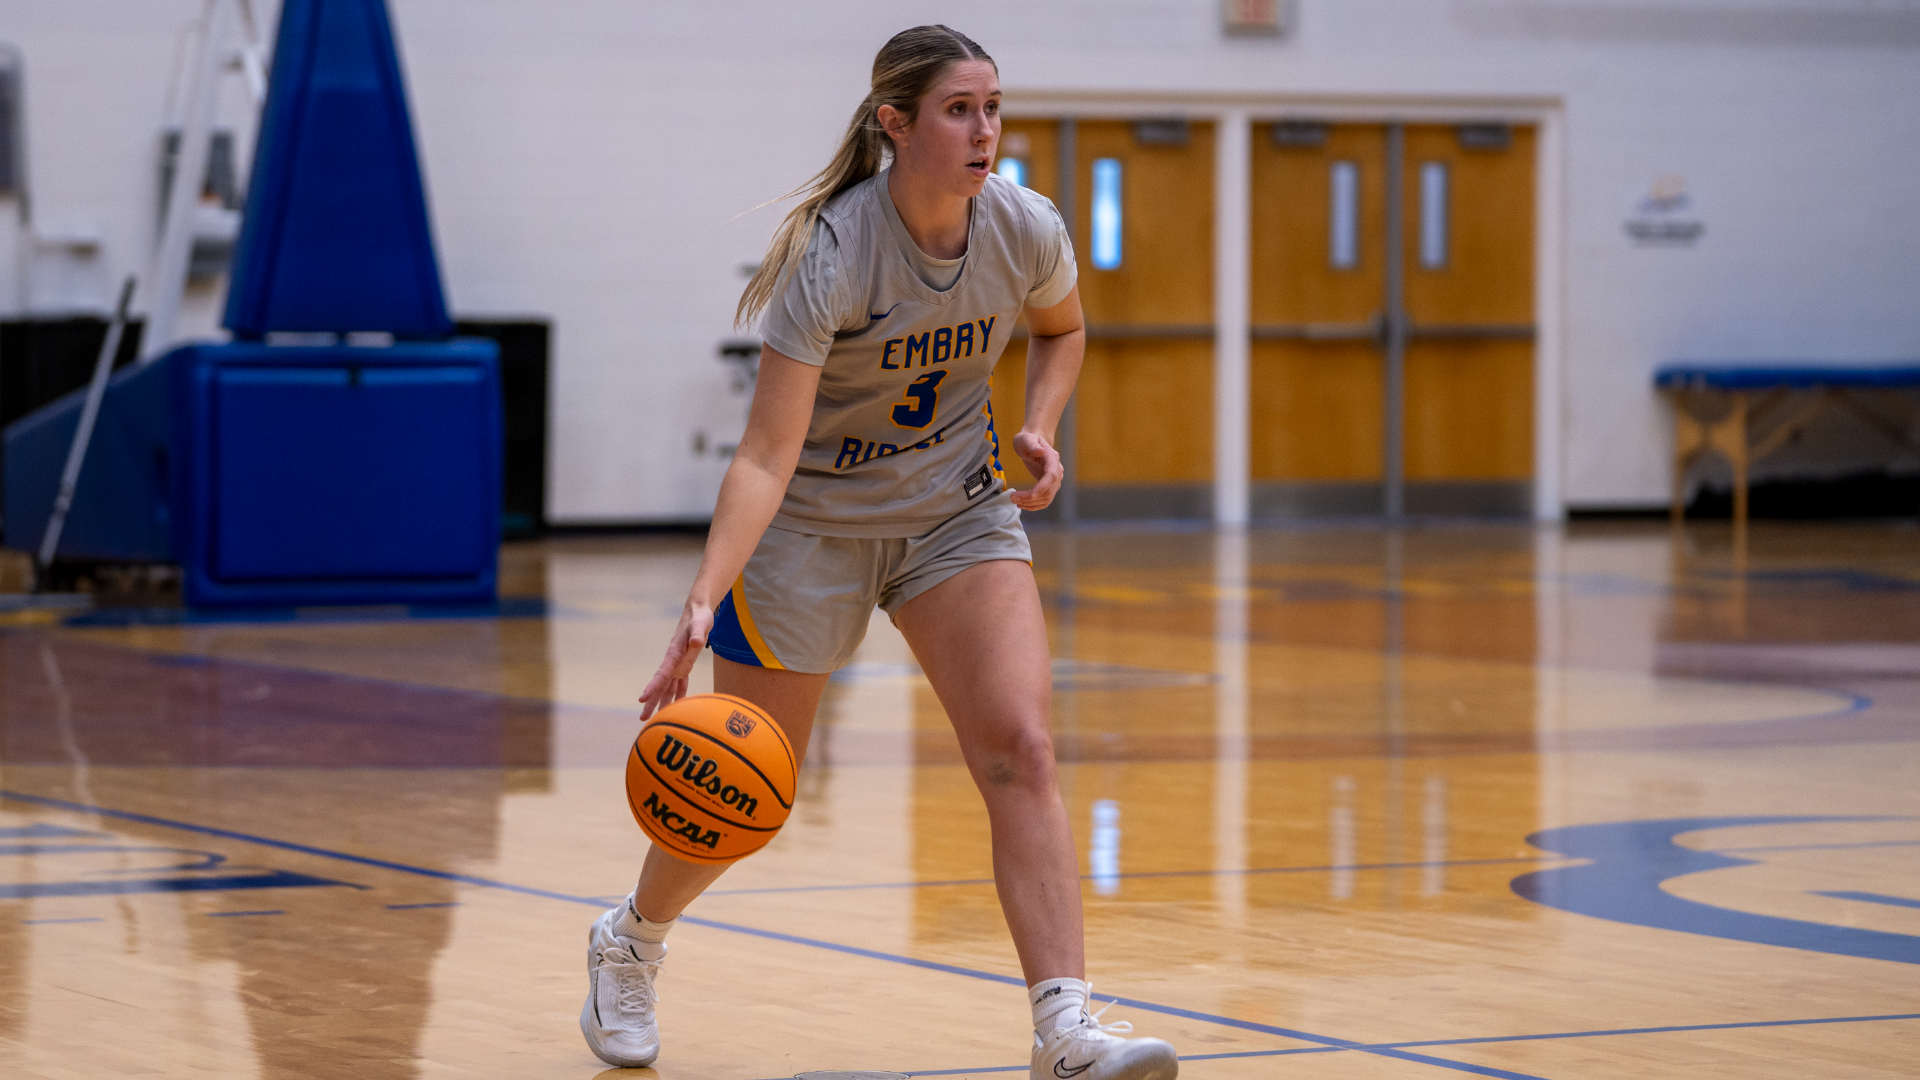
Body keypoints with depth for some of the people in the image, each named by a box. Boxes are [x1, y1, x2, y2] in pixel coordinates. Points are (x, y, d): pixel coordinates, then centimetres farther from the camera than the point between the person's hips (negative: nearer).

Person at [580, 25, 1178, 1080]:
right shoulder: (831, 253, -28)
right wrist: (703, 603, -40)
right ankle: (629, 942, 40)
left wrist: (1038, 428, -6)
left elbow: (1062, 329, 13)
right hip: (813, 521, -3)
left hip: (958, 511, 4)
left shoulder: (1027, 231, -13)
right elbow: (766, 457, -30)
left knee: (1020, 750, -17)